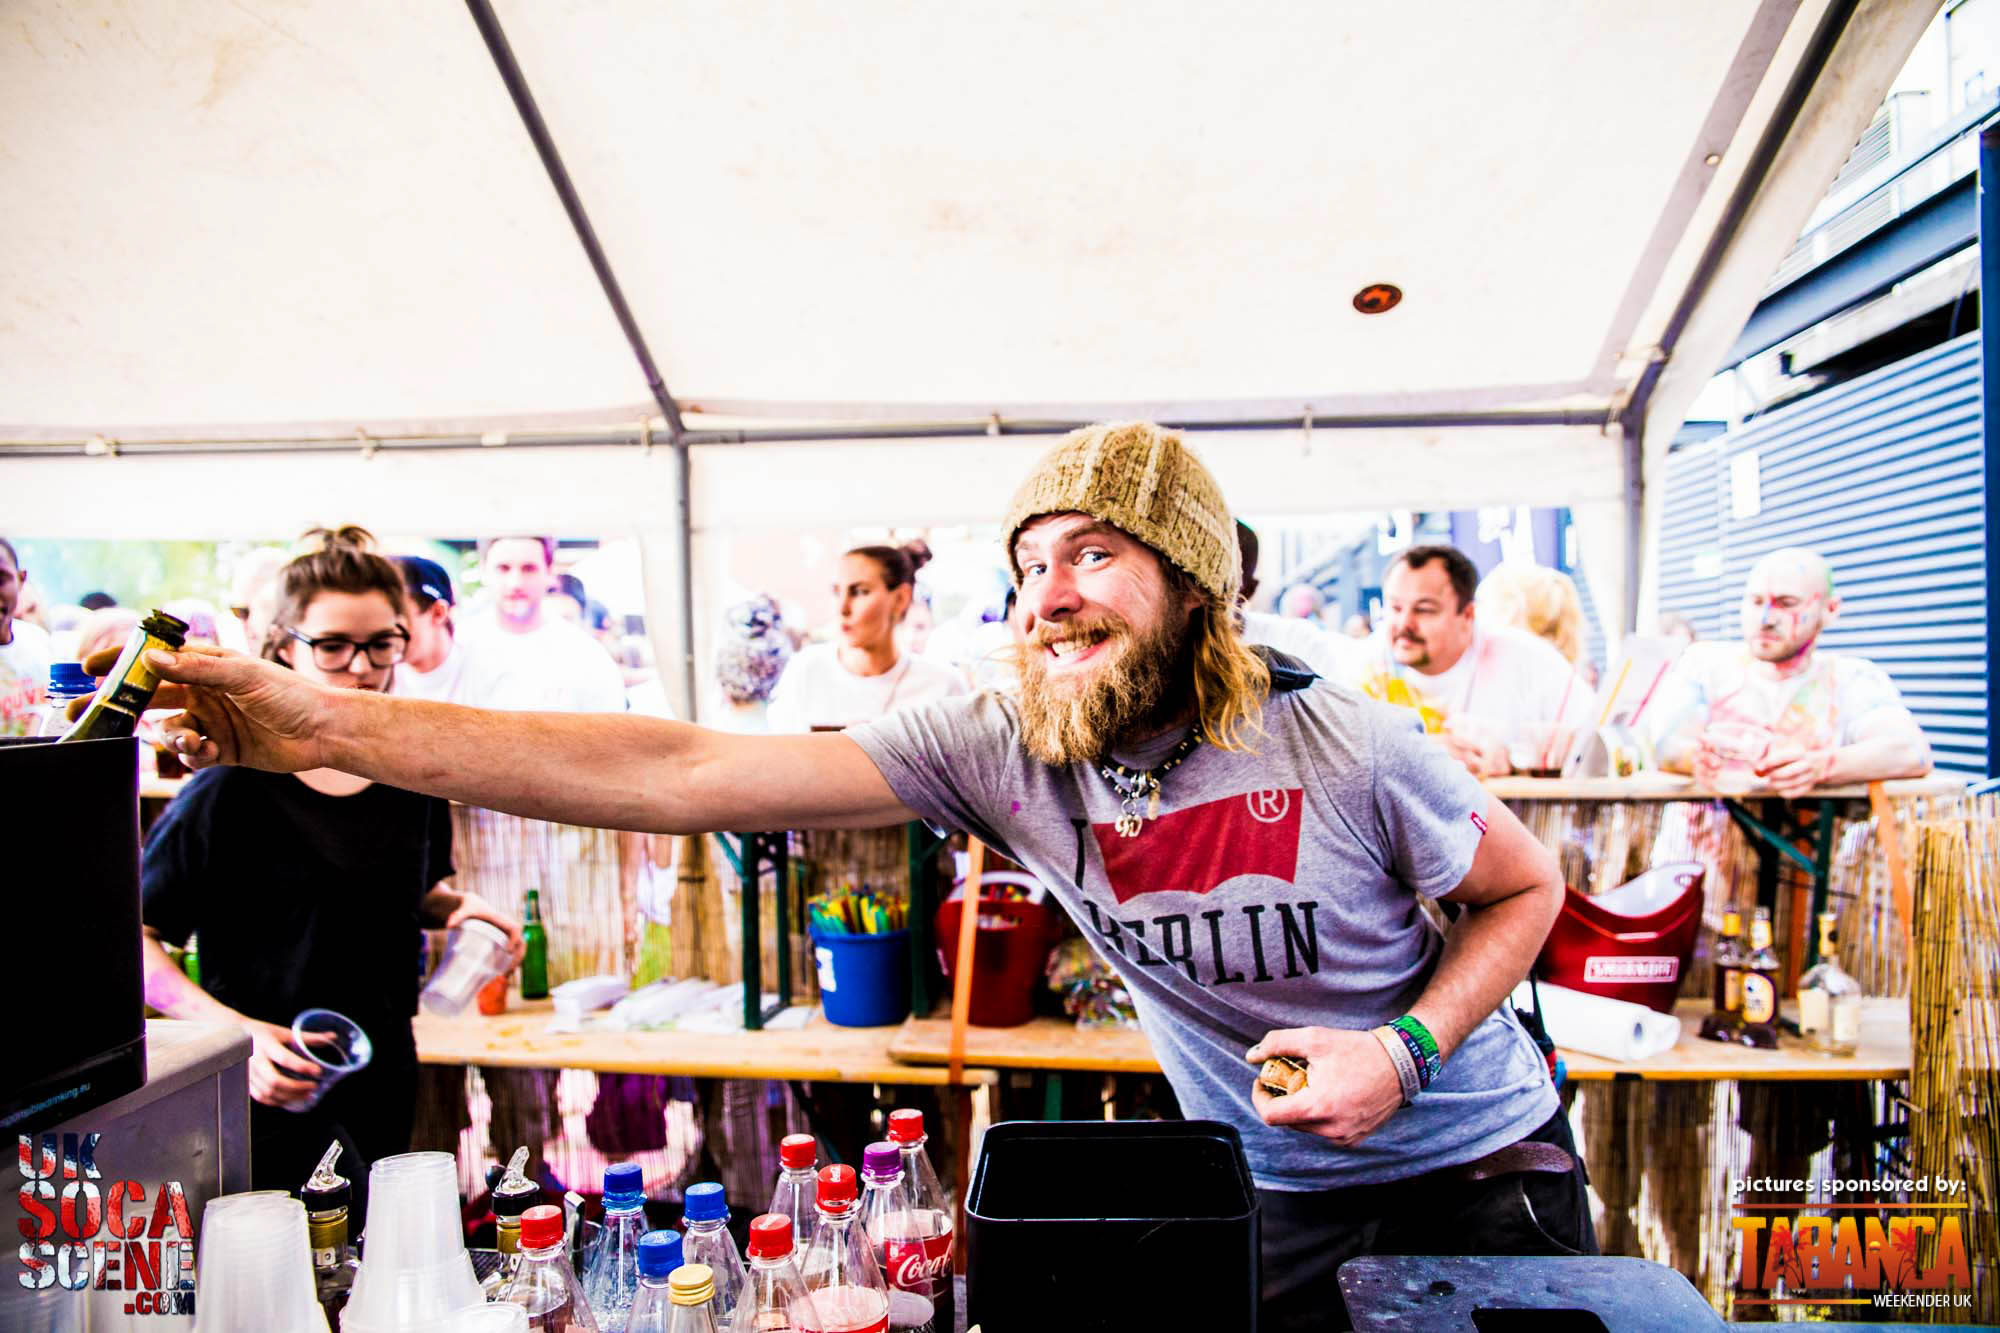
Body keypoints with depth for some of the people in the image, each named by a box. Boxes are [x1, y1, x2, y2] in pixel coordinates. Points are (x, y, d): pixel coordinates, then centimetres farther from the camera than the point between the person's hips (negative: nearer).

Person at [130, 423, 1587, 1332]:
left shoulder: (1349, 746, -24)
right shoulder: (997, 749, -21)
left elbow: (1530, 886, -4)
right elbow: (678, 774, -28)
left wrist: (1409, 1047, -21)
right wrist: (332, 726, -32)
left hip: (1484, 1170, 0)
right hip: (1274, 1198, 1)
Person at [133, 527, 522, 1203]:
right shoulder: (233, 786, -13)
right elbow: (133, 937, -9)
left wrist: (454, 907, -3)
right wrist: (231, 1029, -21)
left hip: (383, 1081, 5)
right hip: (273, 1095, -4)